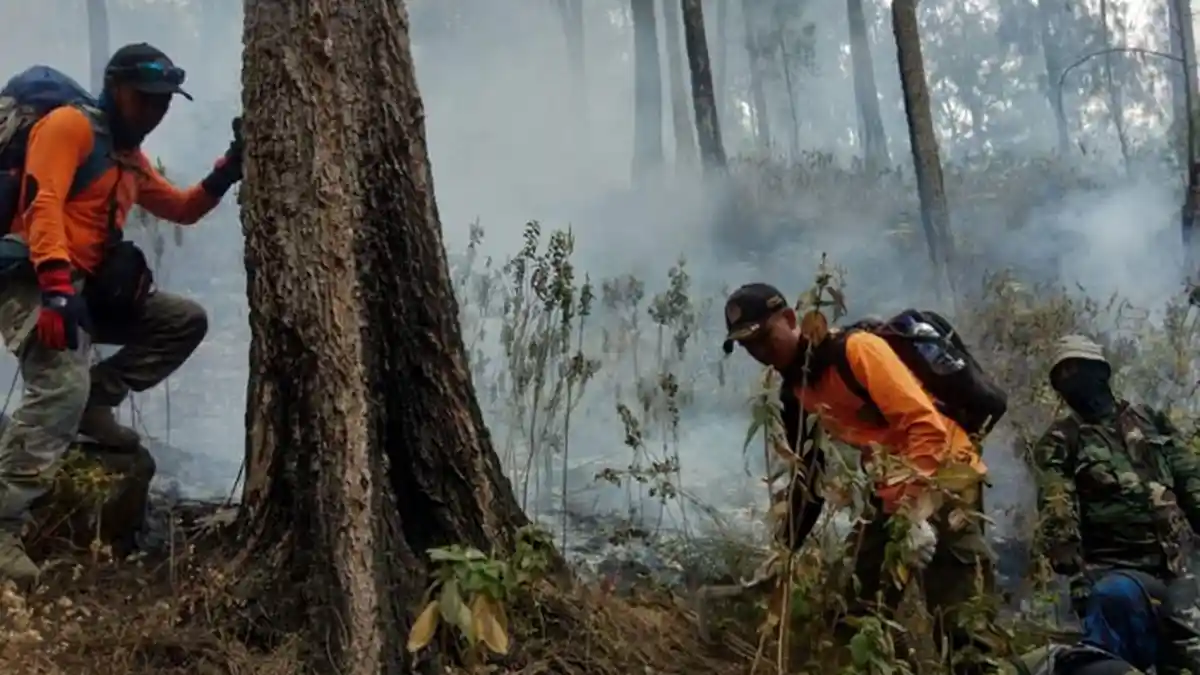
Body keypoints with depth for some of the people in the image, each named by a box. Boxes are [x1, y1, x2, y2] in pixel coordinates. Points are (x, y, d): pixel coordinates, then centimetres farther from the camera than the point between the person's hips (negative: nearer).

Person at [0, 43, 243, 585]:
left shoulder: (131, 158, 20)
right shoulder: (69, 125, -7)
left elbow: (181, 208, 29)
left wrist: (226, 173, 9)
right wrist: (54, 287, -33)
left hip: (90, 287, 9)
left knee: (186, 321, 6)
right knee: (62, 386, -31)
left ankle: (95, 402, 5)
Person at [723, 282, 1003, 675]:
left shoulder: (856, 349, -16)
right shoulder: (794, 392, 10)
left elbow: (924, 423, -24)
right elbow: (807, 477, 18)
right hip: (891, 493, 8)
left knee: (963, 622, -15)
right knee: (861, 610, 6)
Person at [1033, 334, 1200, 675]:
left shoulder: (1149, 419, 15)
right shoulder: (1060, 441, 1)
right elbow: (1056, 512, -11)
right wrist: (1073, 572, -21)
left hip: (1169, 561, 4)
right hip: (1110, 568, -4)